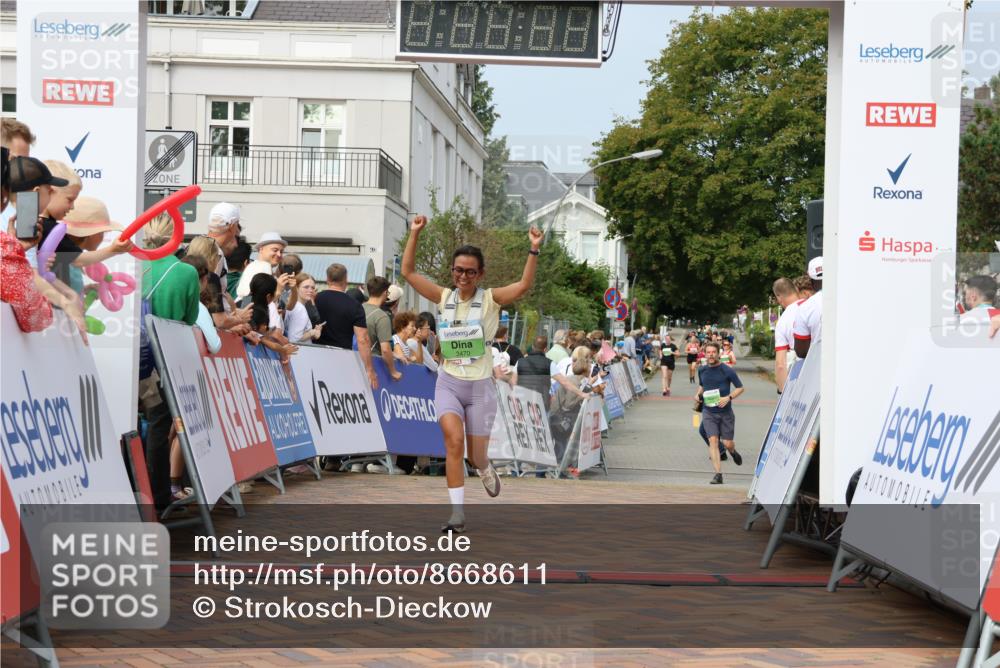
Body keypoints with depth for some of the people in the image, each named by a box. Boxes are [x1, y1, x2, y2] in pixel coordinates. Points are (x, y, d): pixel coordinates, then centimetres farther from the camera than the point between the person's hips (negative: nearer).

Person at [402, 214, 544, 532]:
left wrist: (534, 251, -34)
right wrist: (415, 234, -9)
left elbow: (524, 285, -23)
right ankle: (457, 511, -18)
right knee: (454, 440, -23)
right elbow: (408, 271, -1)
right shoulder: (444, 297, 1)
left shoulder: (491, 299, -6)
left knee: (476, 455, 8)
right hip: (448, 383, 1)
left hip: (480, 386, -1)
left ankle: (486, 469, 47)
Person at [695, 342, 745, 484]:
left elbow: (740, 388, -3)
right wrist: (698, 395, 3)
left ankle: (733, 451, 40)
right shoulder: (702, 371, 5)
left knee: (727, 443, 1)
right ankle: (718, 474, -13)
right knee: (713, 440, -13)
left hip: (726, 412, -2)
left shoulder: (727, 371, -9)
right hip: (708, 412, 2)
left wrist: (729, 397, -19)